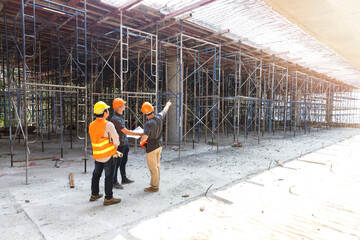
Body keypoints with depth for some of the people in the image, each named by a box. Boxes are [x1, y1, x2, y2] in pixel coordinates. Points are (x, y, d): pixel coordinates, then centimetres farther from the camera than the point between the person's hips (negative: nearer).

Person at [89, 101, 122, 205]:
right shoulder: (108, 125, -18)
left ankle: (94, 194, 36)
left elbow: (98, 140, 10)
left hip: (96, 155, 7)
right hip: (107, 155, -7)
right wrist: (115, 147, 9)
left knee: (96, 174, 21)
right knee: (109, 176, 4)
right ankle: (108, 198, 13)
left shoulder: (91, 125, 4)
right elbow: (116, 140, -15)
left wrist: (115, 151, 12)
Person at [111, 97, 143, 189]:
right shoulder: (115, 119, -23)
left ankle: (124, 179, 32)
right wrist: (139, 134, -21)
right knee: (117, 163, 3)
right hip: (119, 144, -9)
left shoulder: (121, 116, 8)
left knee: (124, 162, 18)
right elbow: (126, 131, -24)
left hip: (124, 143, 9)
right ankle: (114, 182, 16)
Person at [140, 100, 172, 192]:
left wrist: (141, 141, -17)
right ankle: (156, 182, 34)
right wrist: (168, 104, 37)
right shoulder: (159, 117, -5)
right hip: (158, 146, 8)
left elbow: (145, 137, -40)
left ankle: (154, 186, 15)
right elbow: (164, 111, 17)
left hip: (151, 148, -8)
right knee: (157, 165, 20)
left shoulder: (148, 124, -27)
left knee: (153, 167, 4)